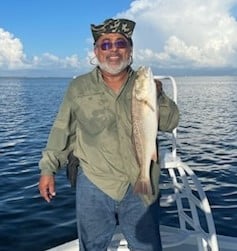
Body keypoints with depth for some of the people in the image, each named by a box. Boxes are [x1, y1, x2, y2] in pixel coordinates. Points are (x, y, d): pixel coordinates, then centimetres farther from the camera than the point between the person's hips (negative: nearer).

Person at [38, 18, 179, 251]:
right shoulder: (79, 87, 1)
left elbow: (170, 123, 1)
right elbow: (63, 130, 5)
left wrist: (157, 95, -16)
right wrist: (48, 169, 2)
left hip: (141, 188, 1)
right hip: (94, 187, -1)